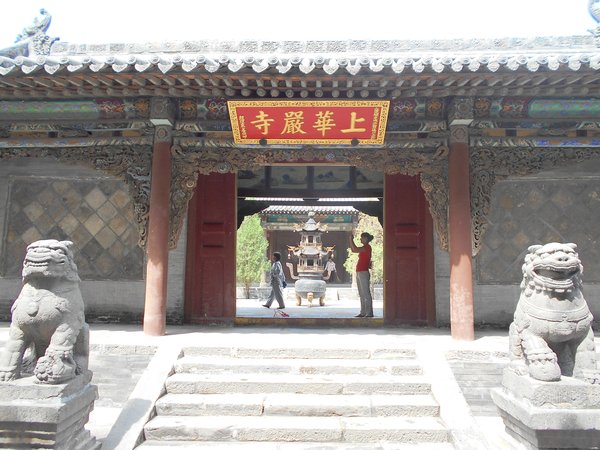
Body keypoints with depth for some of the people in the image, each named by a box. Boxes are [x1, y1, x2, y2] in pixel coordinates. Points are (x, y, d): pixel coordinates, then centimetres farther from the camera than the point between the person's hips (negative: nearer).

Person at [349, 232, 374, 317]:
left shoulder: (367, 247, -10)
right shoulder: (364, 248, 19)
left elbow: (355, 249, -20)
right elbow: (353, 250, 24)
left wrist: (351, 239, -11)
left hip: (363, 272, -10)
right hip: (359, 272, 10)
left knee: (366, 293, -9)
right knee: (361, 294, 10)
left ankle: (369, 313, -8)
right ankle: (363, 312, 13)